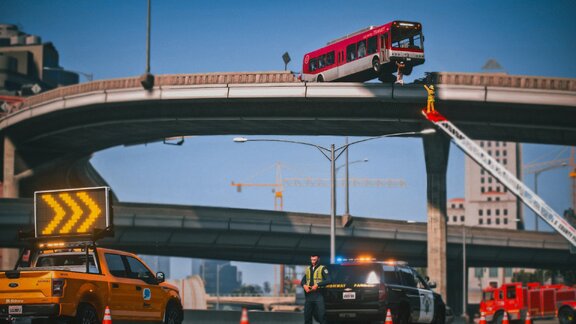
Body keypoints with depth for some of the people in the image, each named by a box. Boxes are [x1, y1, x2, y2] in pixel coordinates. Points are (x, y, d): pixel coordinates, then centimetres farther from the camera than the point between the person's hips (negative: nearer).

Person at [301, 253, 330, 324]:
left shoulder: (322, 269, 3)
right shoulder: (308, 269, 20)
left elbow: (328, 280, -7)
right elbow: (302, 281, 19)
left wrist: (317, 285, -17)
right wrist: (304, 285, -5)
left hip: (318, 295, -5)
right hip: (309, 295, 5)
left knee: (321, 315, -10)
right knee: (307, 315, 5)